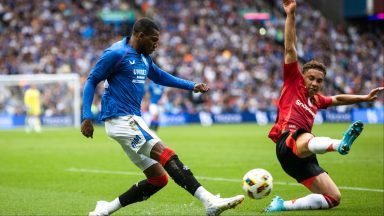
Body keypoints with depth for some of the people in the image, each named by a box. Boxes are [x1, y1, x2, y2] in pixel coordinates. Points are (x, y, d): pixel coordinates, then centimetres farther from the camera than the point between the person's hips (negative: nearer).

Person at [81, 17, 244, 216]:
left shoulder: (144, 58, 17)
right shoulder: (116, 53, -9)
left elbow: (160, 77, 33)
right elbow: (91, 81, -7)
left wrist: (192, 86, 22)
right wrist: (87, 117, -14)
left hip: (133, 120, 10)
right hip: (120, 119, -10)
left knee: (158, 179, 5)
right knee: (168, 156, -21)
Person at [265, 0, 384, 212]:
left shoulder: (316, 100, 29)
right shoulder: (293, 84, 12)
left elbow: (338, 99, 48)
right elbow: (290, 48, 5)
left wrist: (364, 98, 51)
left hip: (304, 159, 8)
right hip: (288, 142, -8)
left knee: (333, 198, -2)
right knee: (307, 141, -44)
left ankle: (282, 205, -1)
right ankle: (341, 144, -78)